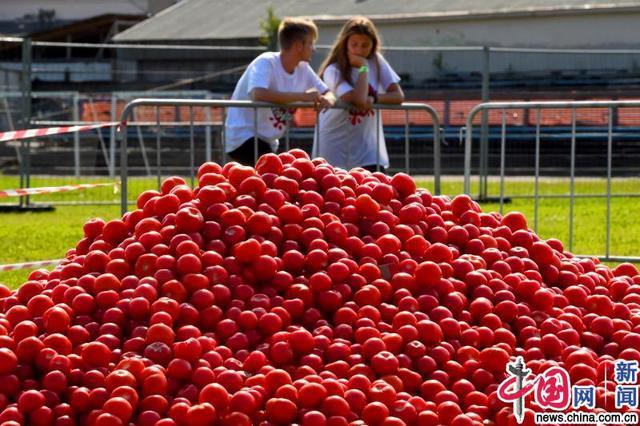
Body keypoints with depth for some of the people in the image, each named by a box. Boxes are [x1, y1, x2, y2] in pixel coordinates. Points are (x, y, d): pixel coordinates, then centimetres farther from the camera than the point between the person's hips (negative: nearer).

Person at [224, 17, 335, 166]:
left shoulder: (303, 69, 4)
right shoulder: (266, 63, -19)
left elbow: (327, 93, 8)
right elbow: (258, 94, -37)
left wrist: (327, 100, -19)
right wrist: (302, 96, -32)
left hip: (267, 142, 9)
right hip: (242, 138, -9)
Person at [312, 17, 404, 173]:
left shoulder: (377, 62, -2)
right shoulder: (334, 70, -16)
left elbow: (398, 96, -7)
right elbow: (359, 100, -29)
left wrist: (373, 99, -24)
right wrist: (363, 67, -21)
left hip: (366, 147, 3)